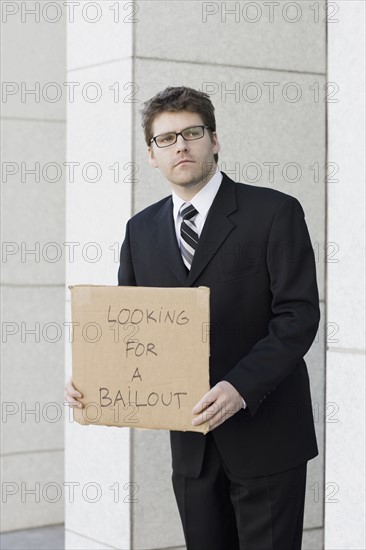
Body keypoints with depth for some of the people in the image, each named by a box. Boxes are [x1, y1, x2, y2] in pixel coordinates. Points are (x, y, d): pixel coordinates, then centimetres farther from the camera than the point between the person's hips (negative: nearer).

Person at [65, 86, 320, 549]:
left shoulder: (274, 212, -7)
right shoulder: (141, 230, 9)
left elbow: (298, 314, -13)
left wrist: (241, 386, -25)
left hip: (264, 435, -4)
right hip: (191, 441, 5)